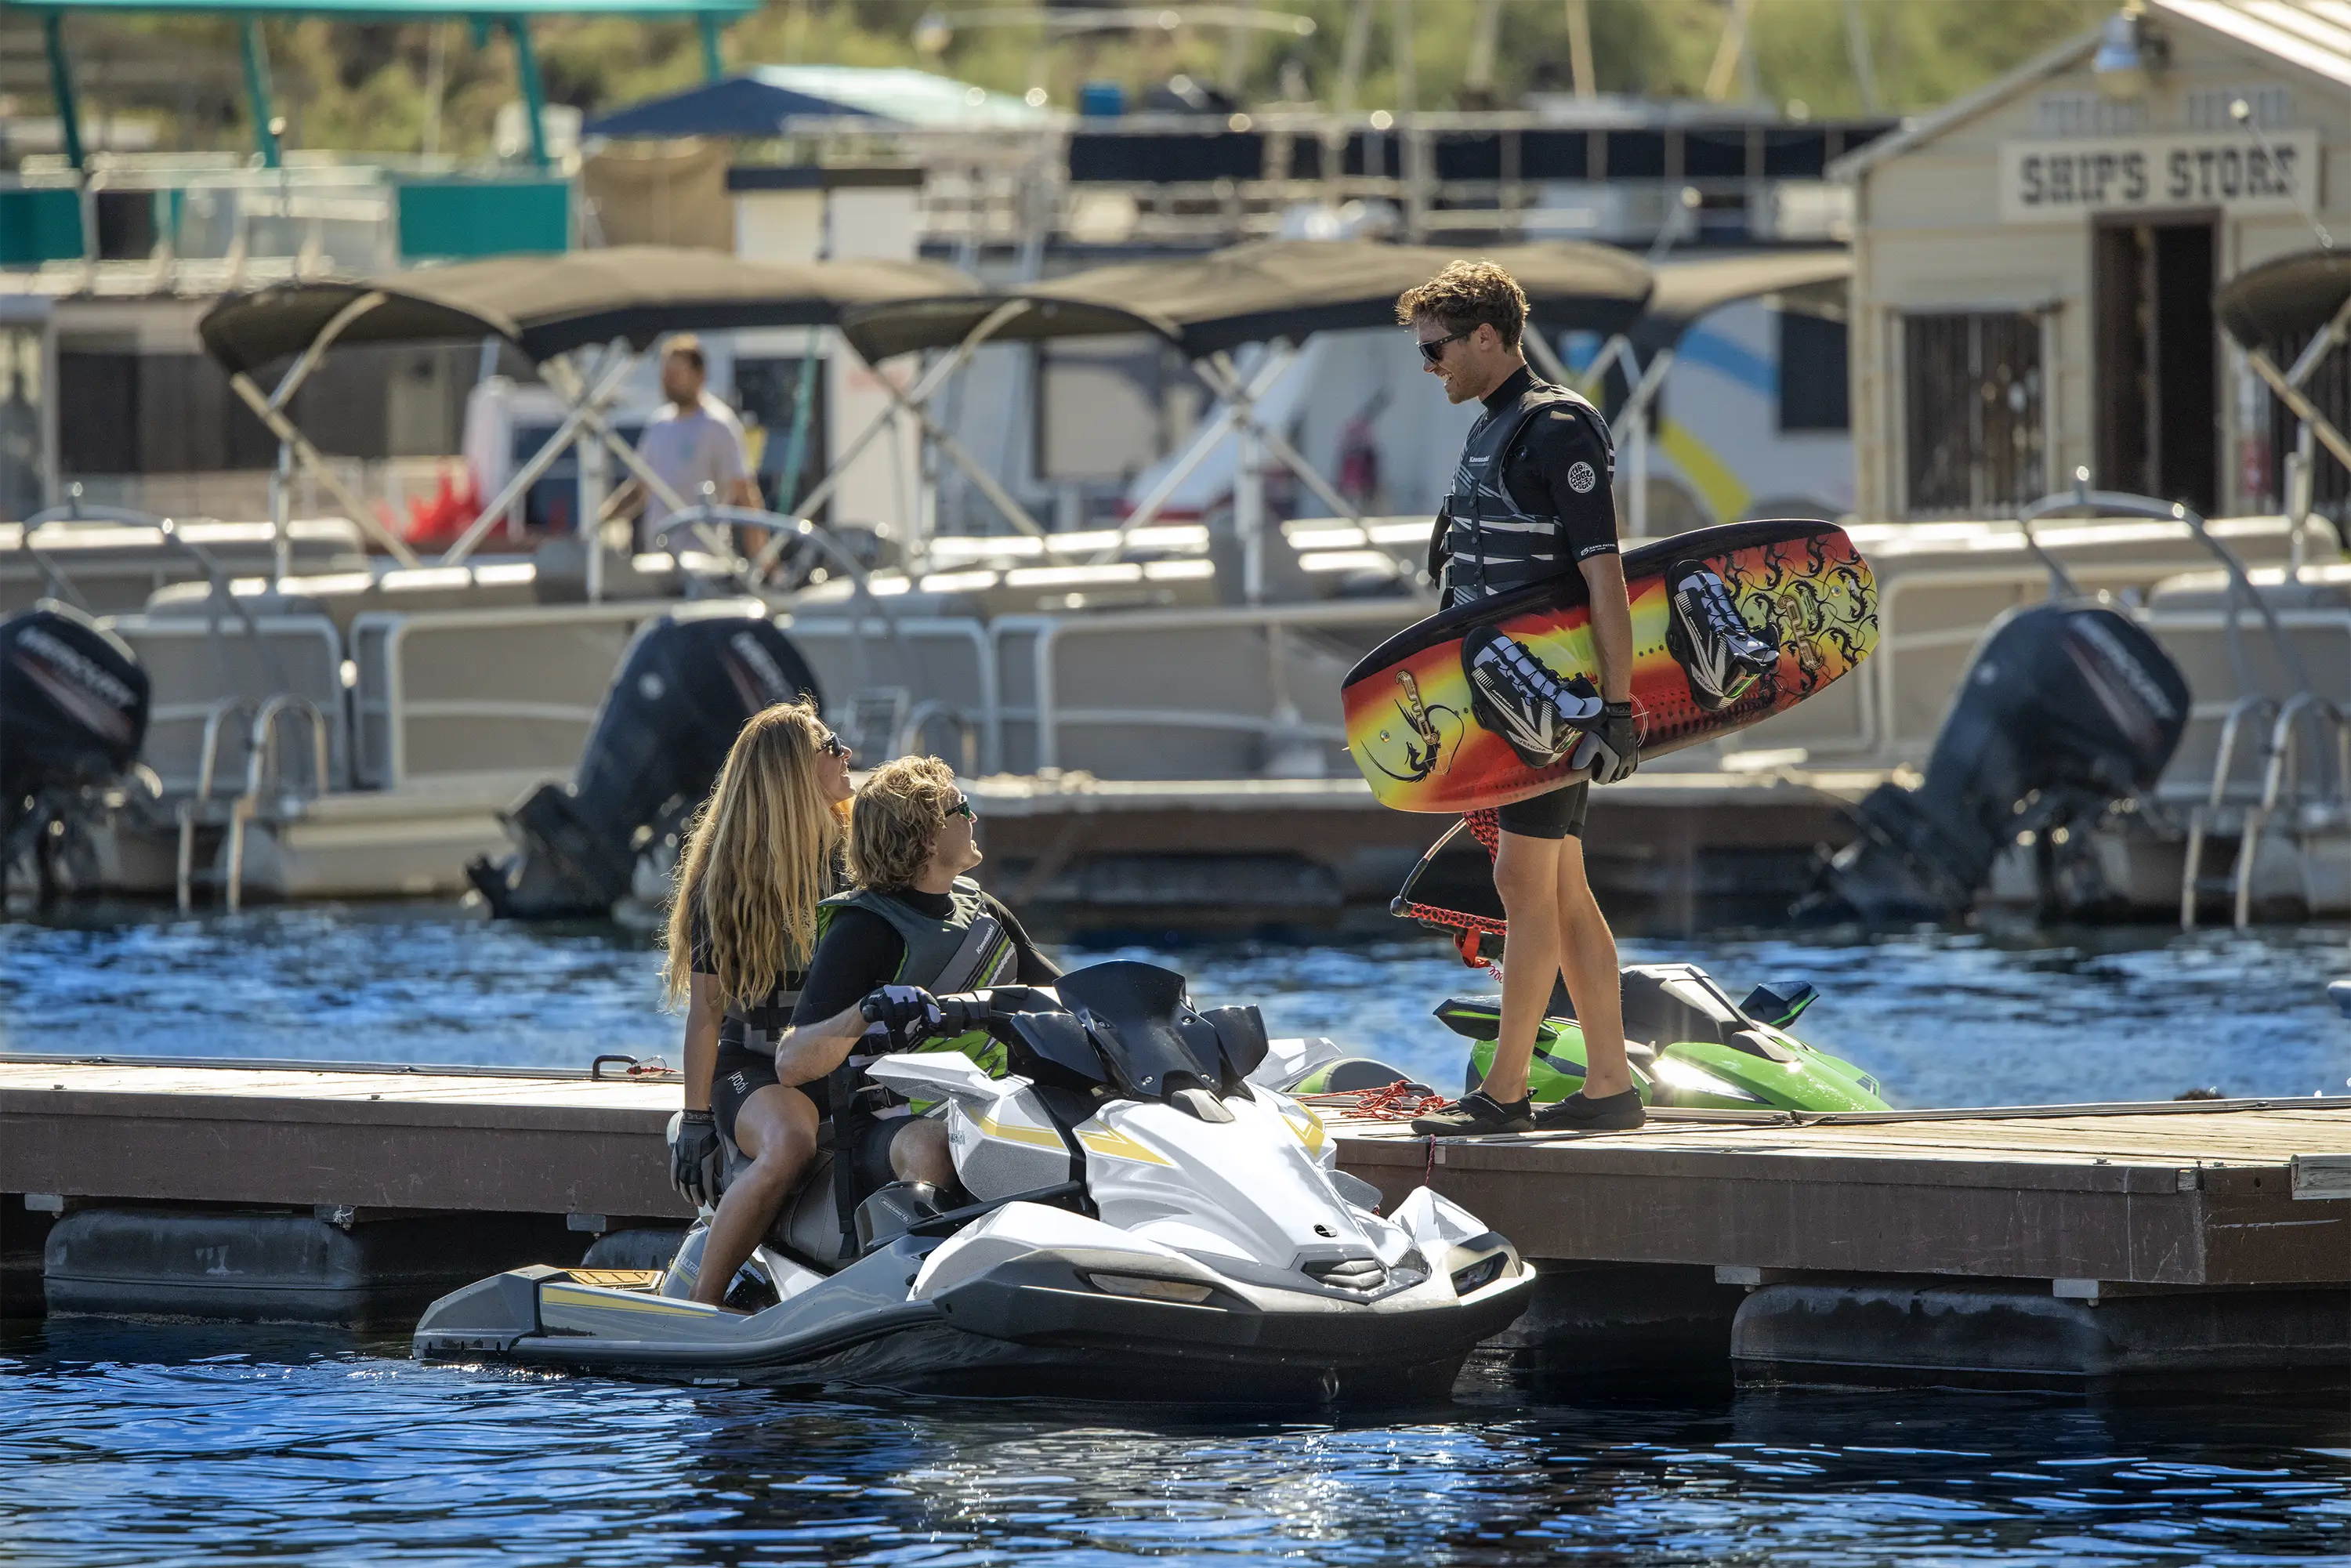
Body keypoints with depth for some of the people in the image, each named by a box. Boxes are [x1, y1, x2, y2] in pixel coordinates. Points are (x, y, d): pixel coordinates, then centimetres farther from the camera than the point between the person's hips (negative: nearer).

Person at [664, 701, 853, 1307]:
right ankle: (699, 1309, -31)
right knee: (790, 1146, -38)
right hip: (756, 1069, -4)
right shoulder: (728, 877, -1)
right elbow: (707, 1006, -2)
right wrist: (696, 1120, -7)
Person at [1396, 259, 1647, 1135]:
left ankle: (1504, 1093, -7)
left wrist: (1618, 706, -24)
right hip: (1517, 698, 10)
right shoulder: (1494, 432, 17)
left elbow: (1604, 577, -19)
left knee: (1525, 880, -9)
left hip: (1558, 693, -10)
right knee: (1562, 891, 9)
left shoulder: (1557, 431, -14)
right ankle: (1608, 1087, 12)